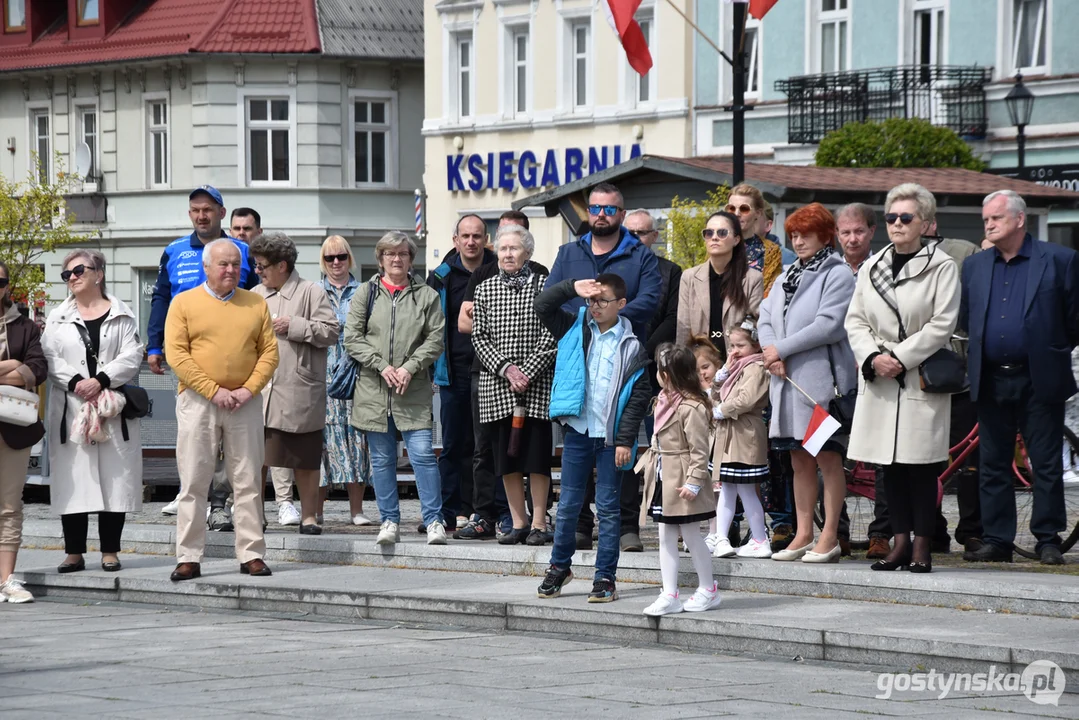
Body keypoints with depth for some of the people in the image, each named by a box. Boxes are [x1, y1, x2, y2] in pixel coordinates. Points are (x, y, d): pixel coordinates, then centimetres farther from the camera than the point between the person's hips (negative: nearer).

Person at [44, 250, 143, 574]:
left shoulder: (122, 316, 7)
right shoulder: (57, 318, 12)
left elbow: (132, 357, -2)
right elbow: (49, 359, 1)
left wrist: (101, 380, -16)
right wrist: (75, 382, -15)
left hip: (112, 409, -1)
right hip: (71, 409, 1)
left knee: (114, 479, -1)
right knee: (72, 481, -1)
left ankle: (110, 552, 6)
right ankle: (74, 553, 3)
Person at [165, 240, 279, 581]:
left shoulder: (256, 304, 9)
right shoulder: (184, 303, 2)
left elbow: (269, 352, 6)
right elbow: (176, 354, -6)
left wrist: (249, 389, -9)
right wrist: (213, 390, -13)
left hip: (244, 403, 2)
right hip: (197, 401, -2)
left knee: (248, 482, 4)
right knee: (193, 482, -1)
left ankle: (251, 555, 8)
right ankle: (189, 558, 3)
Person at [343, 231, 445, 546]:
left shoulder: (426, 296, 7)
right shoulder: (366, 293, 8)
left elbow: (435, 340, 2)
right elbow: (352, 337, 2)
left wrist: (410, 368, -11)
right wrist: (381, 366, -9)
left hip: (413, 390, -2)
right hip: (373, 389, 2)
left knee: (423, 453, -10)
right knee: (382, 459, 5)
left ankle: (434, 521, -5)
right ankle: (390, 521, 12)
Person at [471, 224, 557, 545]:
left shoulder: (543, 286, 1)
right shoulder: (485, 290, 9)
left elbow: (550, 337, -4)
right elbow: (479, 337, 5)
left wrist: (527, 373, -13)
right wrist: (506, 368, -9)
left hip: (537, 384, -3)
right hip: (496, 386, 3)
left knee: (537, 455, -3)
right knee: (507, 457, 4)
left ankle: (538, 523, 3)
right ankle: (518, 522, 12)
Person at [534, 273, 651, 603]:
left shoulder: (631, 345, -3)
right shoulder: (576, 329, 7)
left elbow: (639, 396, -4)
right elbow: (543, 305, 1)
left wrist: (625, 440, -9)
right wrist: (573, 287, -12)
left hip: (611, 436, -2)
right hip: (577, 431, 3)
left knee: (607, 507, 4)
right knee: (568, 504, 8)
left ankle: (605, 577, 8)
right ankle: (559, 567, 22)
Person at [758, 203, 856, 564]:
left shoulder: (837, 275, -5)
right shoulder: (786, 276, 19)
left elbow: (830, 325, -15)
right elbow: (766, 318, 13)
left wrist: (782, 349, -13)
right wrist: (772, 354, -7)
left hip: (822, 378, -7)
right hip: (788, 381, 7)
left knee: (828, 458, -4)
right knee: (799, 460, 10)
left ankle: (829, 538, -2)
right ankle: (803, 535, 14)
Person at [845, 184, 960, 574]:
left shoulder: (942, 267, -3)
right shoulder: (872, 267, 14)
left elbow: (942, 325, -10)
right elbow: (855, 321, 12)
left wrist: (900, 358, -13)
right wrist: (873, 357, -5)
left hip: (922, 379, -5)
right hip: (879, 380, 5)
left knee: (921, 465, -4)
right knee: (890, 466, 5)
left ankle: (922, 546, 0)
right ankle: (900, 541, 11)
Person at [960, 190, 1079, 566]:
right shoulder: (974, 266, 12)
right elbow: (965, 321, 17)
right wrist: (983, 351, 12)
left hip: (1039, 382, -4)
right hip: (991, 382, 4)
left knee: (1046, 465, 0)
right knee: (992, 466, 7)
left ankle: (1048, 540, 7)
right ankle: (997, 541, 12)